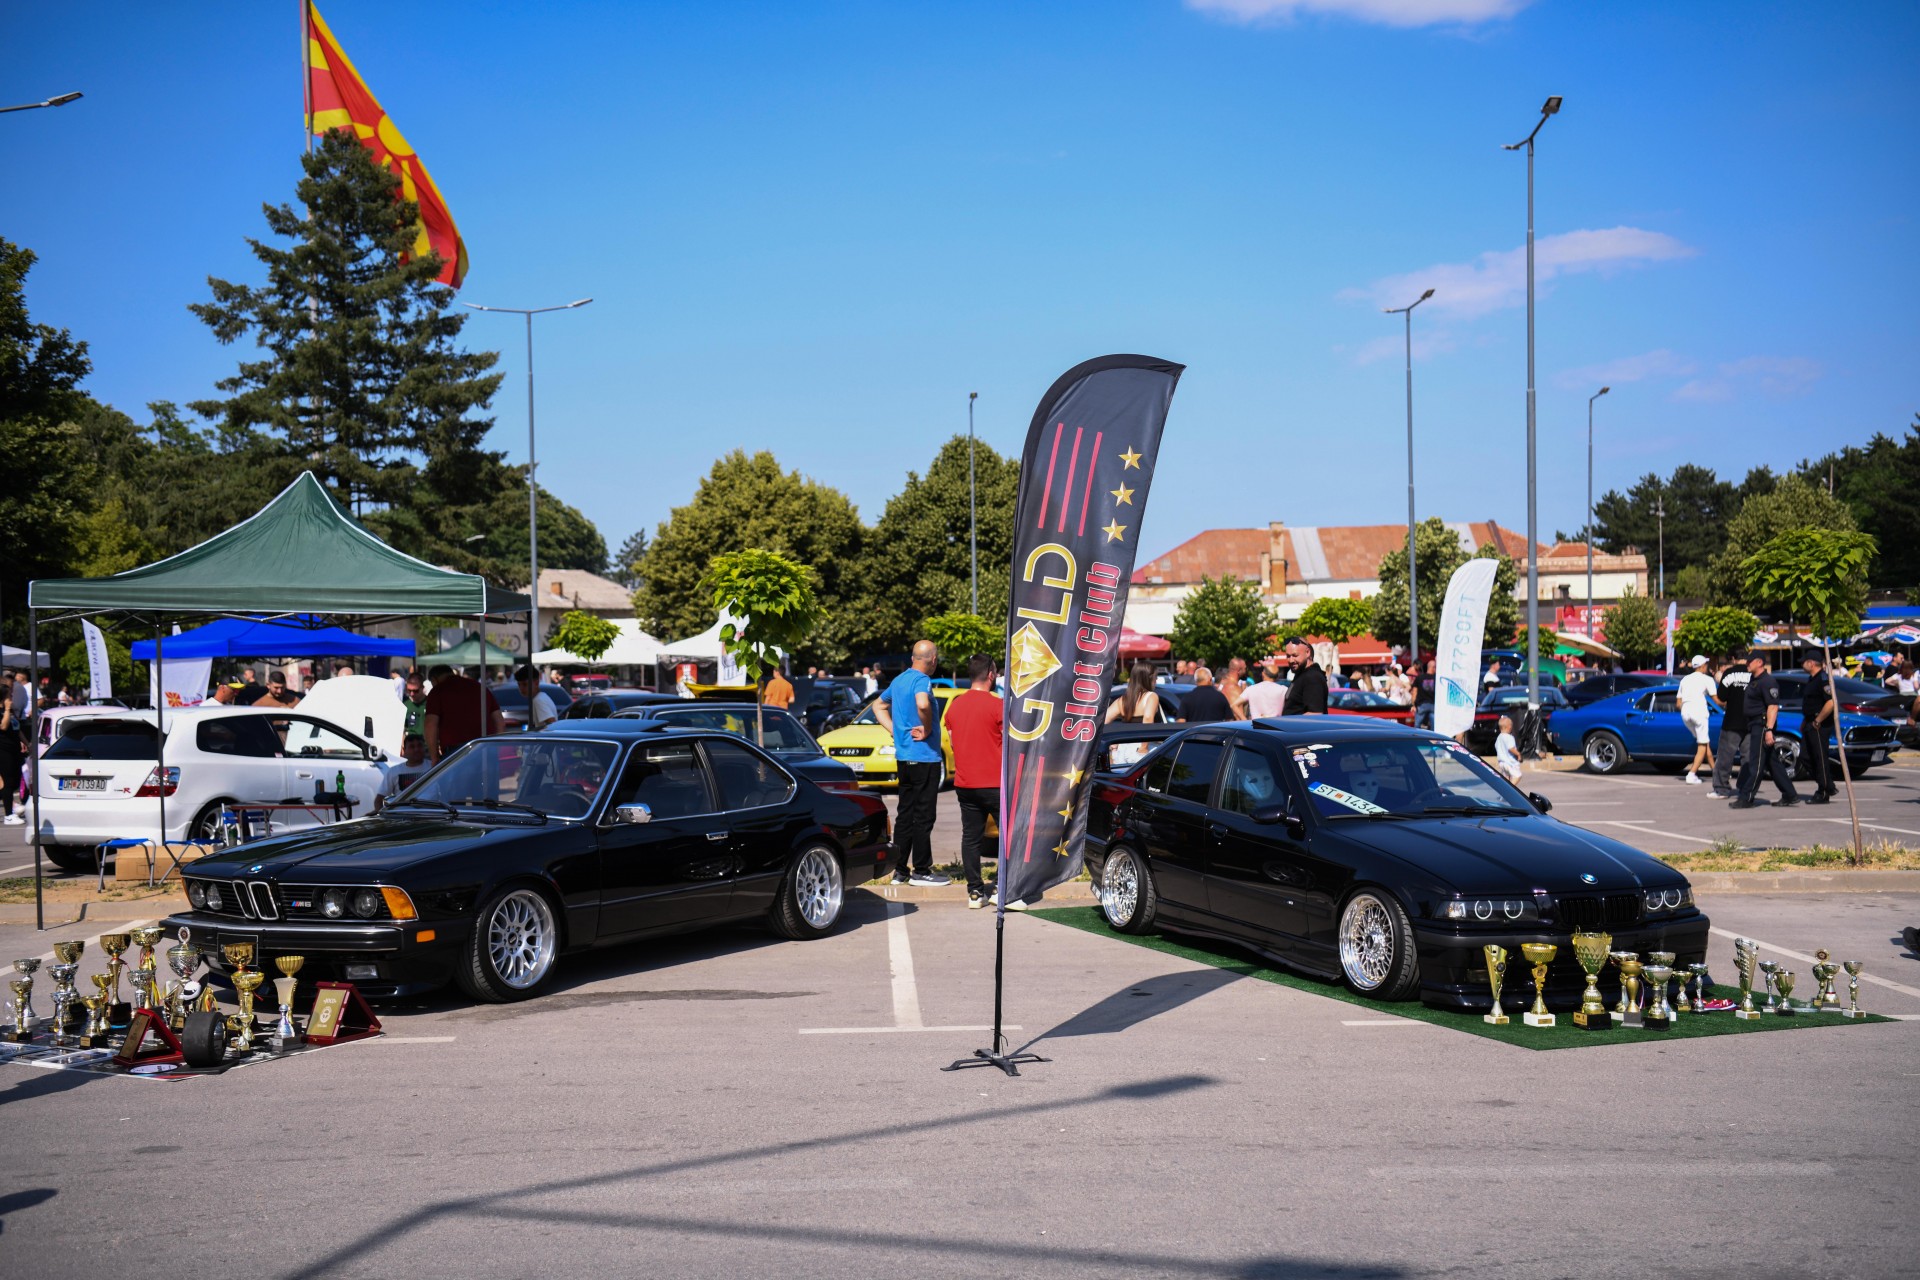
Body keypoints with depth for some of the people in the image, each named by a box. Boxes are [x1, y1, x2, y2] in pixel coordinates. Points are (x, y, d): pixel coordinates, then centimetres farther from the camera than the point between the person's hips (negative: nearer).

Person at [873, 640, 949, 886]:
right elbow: (922, 704, -36)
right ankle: (921, 871, 2)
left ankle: (900, 870, 15)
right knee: (924, 816, -2)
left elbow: (879, 706, 25)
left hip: (904, 756, 9)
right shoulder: (922, 680, -14)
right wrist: (928, 729, -20)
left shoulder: (899, 680, 12)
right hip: (924, 756, -9)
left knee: (905, 814, 12)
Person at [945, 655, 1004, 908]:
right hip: (994, 783, -5)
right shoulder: (997, 705, -11)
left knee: (970, 837, 9)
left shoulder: (954, 706, 6)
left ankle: (975, 892, 9)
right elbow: (1013, 744, -9)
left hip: (964, 783, 6)